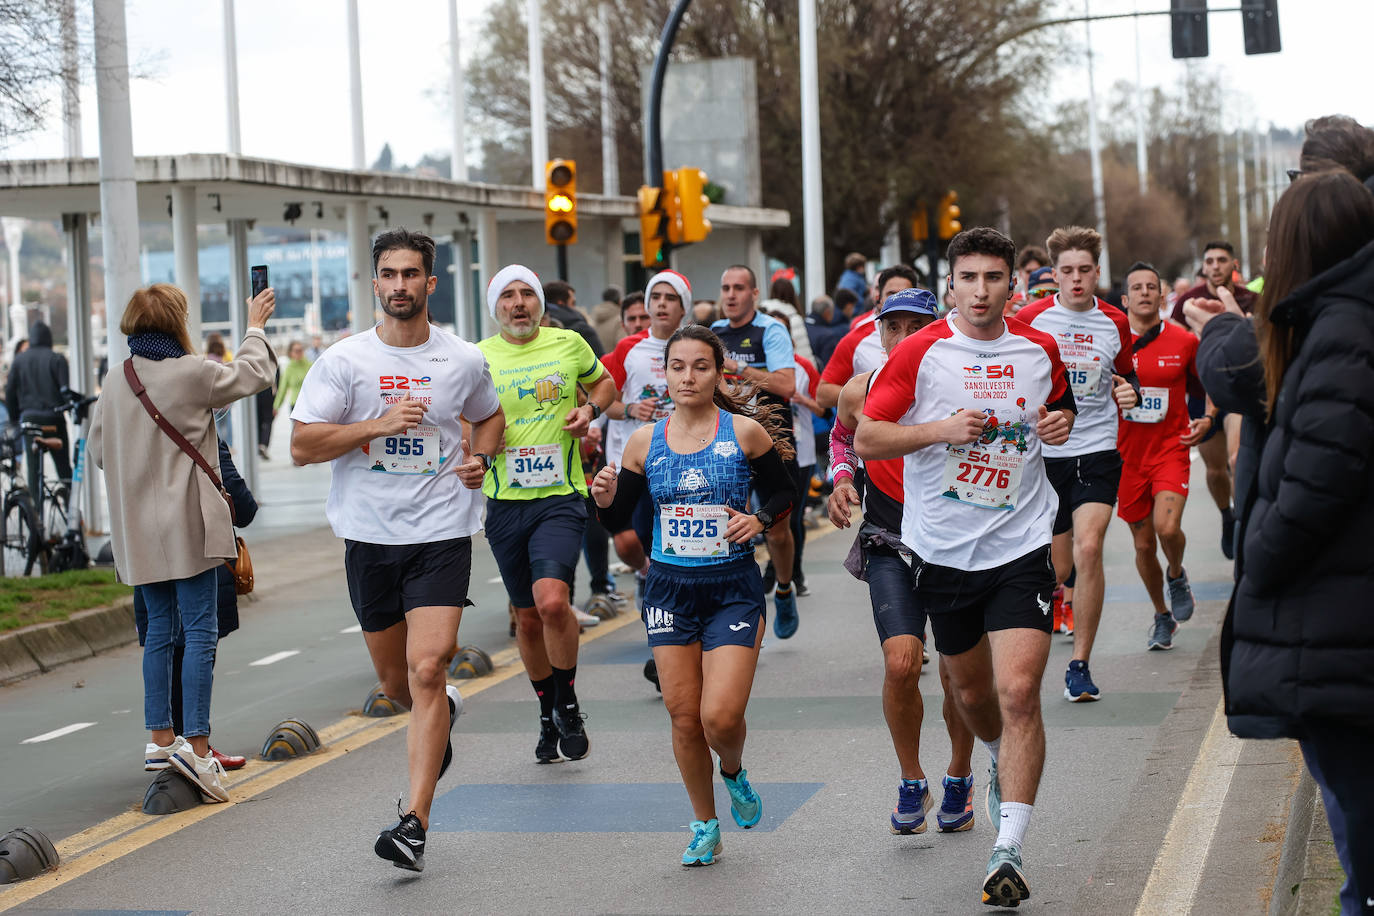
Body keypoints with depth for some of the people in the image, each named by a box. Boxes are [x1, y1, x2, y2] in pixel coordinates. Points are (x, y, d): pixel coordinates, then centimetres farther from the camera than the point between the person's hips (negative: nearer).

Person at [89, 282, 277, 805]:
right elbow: (254, 374, 3)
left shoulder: (115, 385, 4)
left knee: (160, 628, 14)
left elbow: (98, 450, 14)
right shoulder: (191, 374, -12)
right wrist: (255, 327, 19)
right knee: (200, 630, -5)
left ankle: (159, 738, 18)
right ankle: (195, 743, -13)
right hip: (187, 523, -6)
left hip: (137, 529, 6)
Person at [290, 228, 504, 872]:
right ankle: (443, 714, 51)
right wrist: (380, 424, -16)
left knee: (427, 670, -16)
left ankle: (414, 822, -16)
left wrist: (480, 458, 4)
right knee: (396, 683, 14)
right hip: (370, 535, 1)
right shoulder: (344, 360, -2)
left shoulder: (464, 360, 4)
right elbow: (302, 446, -7)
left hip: (442, 534, -1)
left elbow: (489, 416, 25)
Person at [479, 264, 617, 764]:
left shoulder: (568, 344, 3)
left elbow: (604, 383, 21)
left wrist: (590, 409, 0)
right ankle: (548, 714, 31)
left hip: (560, 496, -2)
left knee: (552, 600, -22)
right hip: (506, 501, 2)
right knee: (527, 615, 11)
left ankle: (567, 704, 0)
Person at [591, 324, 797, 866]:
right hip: (670, 590, 3)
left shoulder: (746, 432, -4)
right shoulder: (645, 442, 3)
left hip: (733, 588, -2)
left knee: (720, 716, -13)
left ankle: (734, 773, 24)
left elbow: (783, 493, 7)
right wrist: (605, 500, -13)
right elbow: (620, 519, 8)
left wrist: (760, 520, -13)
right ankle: (705, 827, 22)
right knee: (684, 717, 3)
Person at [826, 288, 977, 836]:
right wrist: (842, 479, 3)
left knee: (959, 675, 5)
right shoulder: (860, 393, -3)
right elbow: (843, 437, 20)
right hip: (890, 546, 0)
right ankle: (912, 784, 5)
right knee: (901, 663, -17)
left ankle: (959, 776, 33)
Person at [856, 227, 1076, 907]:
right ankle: (1003, 764, 50)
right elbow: (866, 438, -5)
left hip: (1021, 545, 0)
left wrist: (1061, 423, -1)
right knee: (971, 691, 16)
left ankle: (1009, 850, -12)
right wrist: (940, 429, -19)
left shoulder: (1040, 350, 3)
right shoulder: (920, 352, -5)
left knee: (1019, 692, -14)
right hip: (943, 549, 1)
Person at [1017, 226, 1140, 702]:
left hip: (1097, 452, 0)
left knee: (1088, 548, -18)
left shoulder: (1115, 323, 3)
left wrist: (1130, 391, -3)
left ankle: (1080, 664, -9)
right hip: (1043, 452, 0)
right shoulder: (1030, 318, -3)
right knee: (1057, 565, 6)